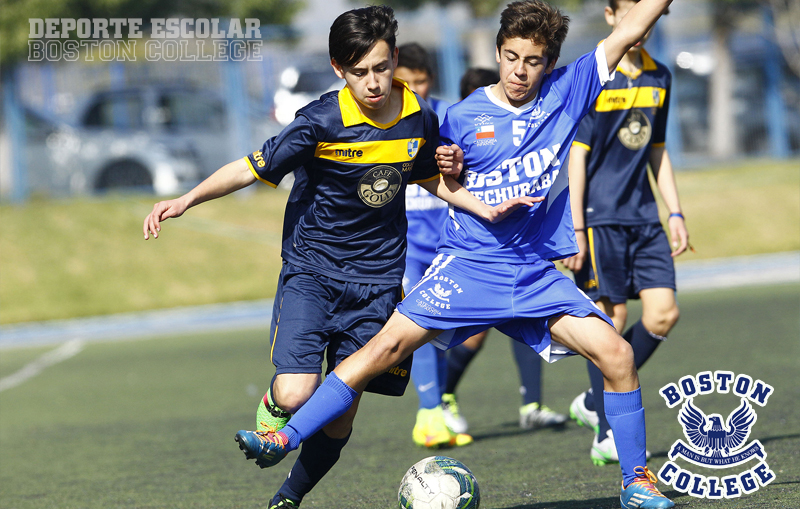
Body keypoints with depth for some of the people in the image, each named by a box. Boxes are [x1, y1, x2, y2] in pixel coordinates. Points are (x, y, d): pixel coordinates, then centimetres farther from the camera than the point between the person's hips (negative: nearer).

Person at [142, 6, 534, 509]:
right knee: (297, 395, -21)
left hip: (377, 279, 3)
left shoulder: (419, 119, -4)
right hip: (311, 269, -3)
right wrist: (188, 199, -25)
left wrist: (487, 210, 3)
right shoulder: (321, 122, -18)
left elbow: (431, 178, 16)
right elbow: (253, 167, -13)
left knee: (340, 415, 4)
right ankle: (274, 407, 16)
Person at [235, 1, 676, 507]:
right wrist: (446, 169, -8)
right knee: (389, 344, -17)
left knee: (616, 353, -13)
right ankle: (285, 438, -15)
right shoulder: (464, 117, 0)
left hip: (535, 272, 1)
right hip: (468, 262, -1)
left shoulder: (567, 91, 1)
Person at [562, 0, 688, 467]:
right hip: (600, 217, -6)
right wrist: (575, 228, -13)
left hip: (644, 216, 6)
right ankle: (607, 435, 4)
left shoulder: (659, 78, 11)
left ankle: (595, 402, 15)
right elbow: (577, 155, -9)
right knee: (612, 317, -5)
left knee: (664, 314, -2)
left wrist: (675, 213, 14)